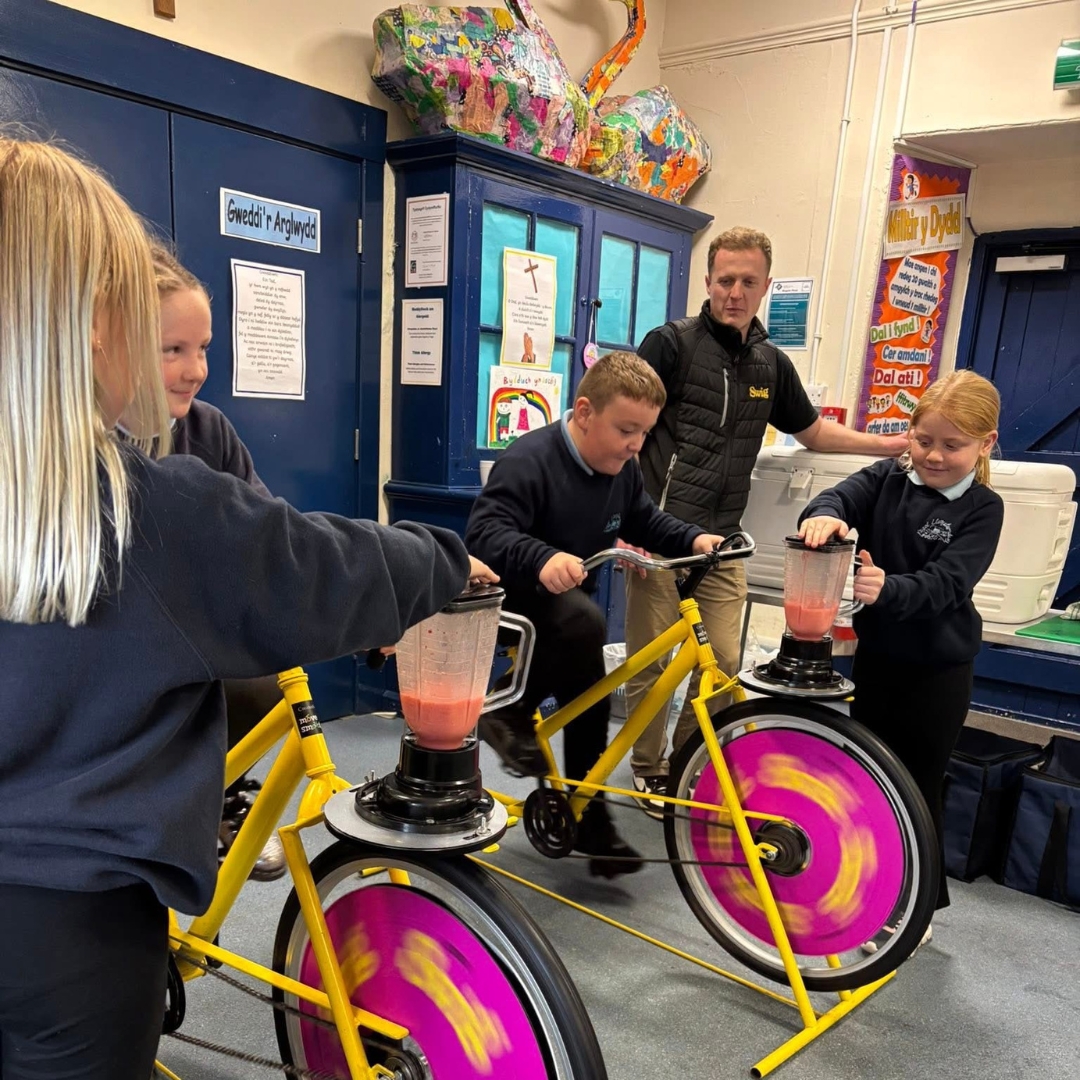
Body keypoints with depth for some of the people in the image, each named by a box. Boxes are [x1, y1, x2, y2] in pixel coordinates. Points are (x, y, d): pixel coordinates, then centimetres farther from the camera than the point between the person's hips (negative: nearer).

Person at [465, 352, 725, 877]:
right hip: (512, 598, -8)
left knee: (582, 693, 6)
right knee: (583, 622, -37)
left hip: (565, 601, 8)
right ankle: (511, 712, -15)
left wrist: (694, 538, -5)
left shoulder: (621, 470, 0)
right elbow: (484, 532, -36)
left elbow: (645, 522, 14)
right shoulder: (529, 461, -26)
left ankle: (587, 817, 23)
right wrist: (541, 558, -54)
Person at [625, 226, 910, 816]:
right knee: (650, 663, 3)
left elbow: (812, 430, 26)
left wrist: (895, 444, 18)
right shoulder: (671, 342, -5)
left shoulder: (771, 363, 13)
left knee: (722, 663, 6)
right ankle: (649, 769, 23)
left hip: (721, 543, 5)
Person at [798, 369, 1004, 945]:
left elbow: (945, 582, -23)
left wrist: (887, 588, -43)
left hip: (939, 667, -4)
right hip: (877, 652, 4)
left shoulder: (982, 509, -11)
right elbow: (843, 495, -21)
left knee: (918, 786, 5)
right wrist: (825, 515, -45)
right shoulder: (885, 479, -2)